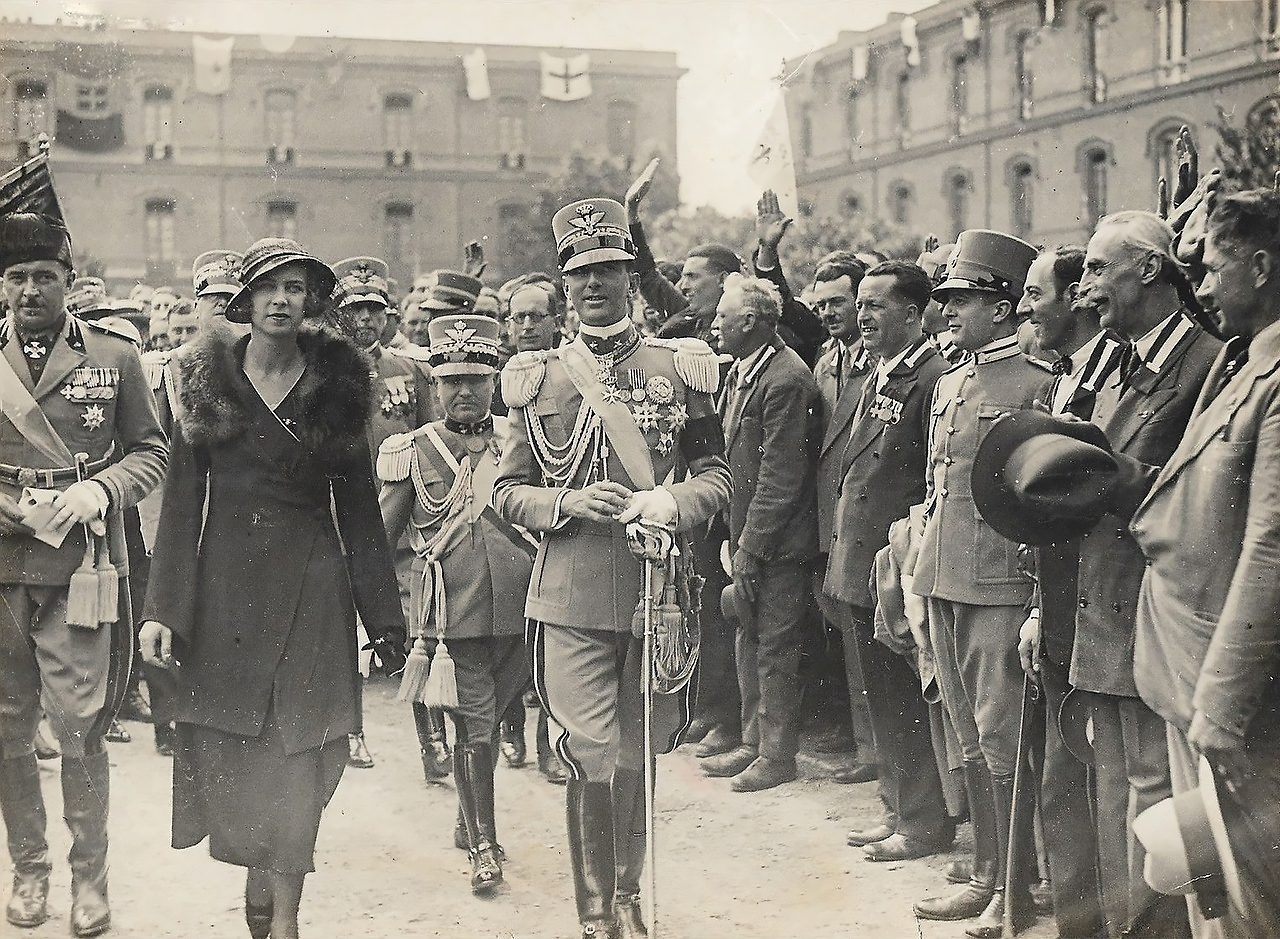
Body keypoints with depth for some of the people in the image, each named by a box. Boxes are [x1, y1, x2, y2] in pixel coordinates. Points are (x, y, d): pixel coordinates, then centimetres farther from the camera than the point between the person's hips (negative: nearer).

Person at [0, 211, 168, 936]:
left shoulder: (115, 357, 5)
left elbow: (152, 452, 8)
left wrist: (99, 489, -9)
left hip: (79, 568, -2)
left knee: (80, 731, -3)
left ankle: (90, 876, 11)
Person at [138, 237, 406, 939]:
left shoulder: (336, 383, 5)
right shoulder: (208, 380, 5)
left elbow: (359, 507, 5)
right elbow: (182, 500, 2)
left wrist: (385, 619, 2)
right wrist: (162, 609, -6)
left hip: (310, 584, -1)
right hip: (224, 584, 1)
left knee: (298, 748, -4)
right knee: (226, 747, 2)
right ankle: (260, 880, 26)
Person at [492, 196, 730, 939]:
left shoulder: (680, 367, 5)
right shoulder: (538, 378, 5)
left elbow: (719, 475, 8)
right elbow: (508, 492, 7)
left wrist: (673, 502, -13)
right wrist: (568, 503, -12)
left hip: (660, 591, 1)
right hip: (572, 598, -1)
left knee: (640, 754, 13)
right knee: (594, 760, -5)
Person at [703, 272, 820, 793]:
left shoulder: (786, 380, -19)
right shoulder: (740, 371, 11)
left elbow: (781, 475, -20)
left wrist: (751, 545, -19)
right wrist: (734, 535, 11)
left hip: (778, 540, -9)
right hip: (747, 534, 9)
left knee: (775, 647, 1)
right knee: (749, 641, 16)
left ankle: (778, 754, 12)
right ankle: (753, 741, 28)